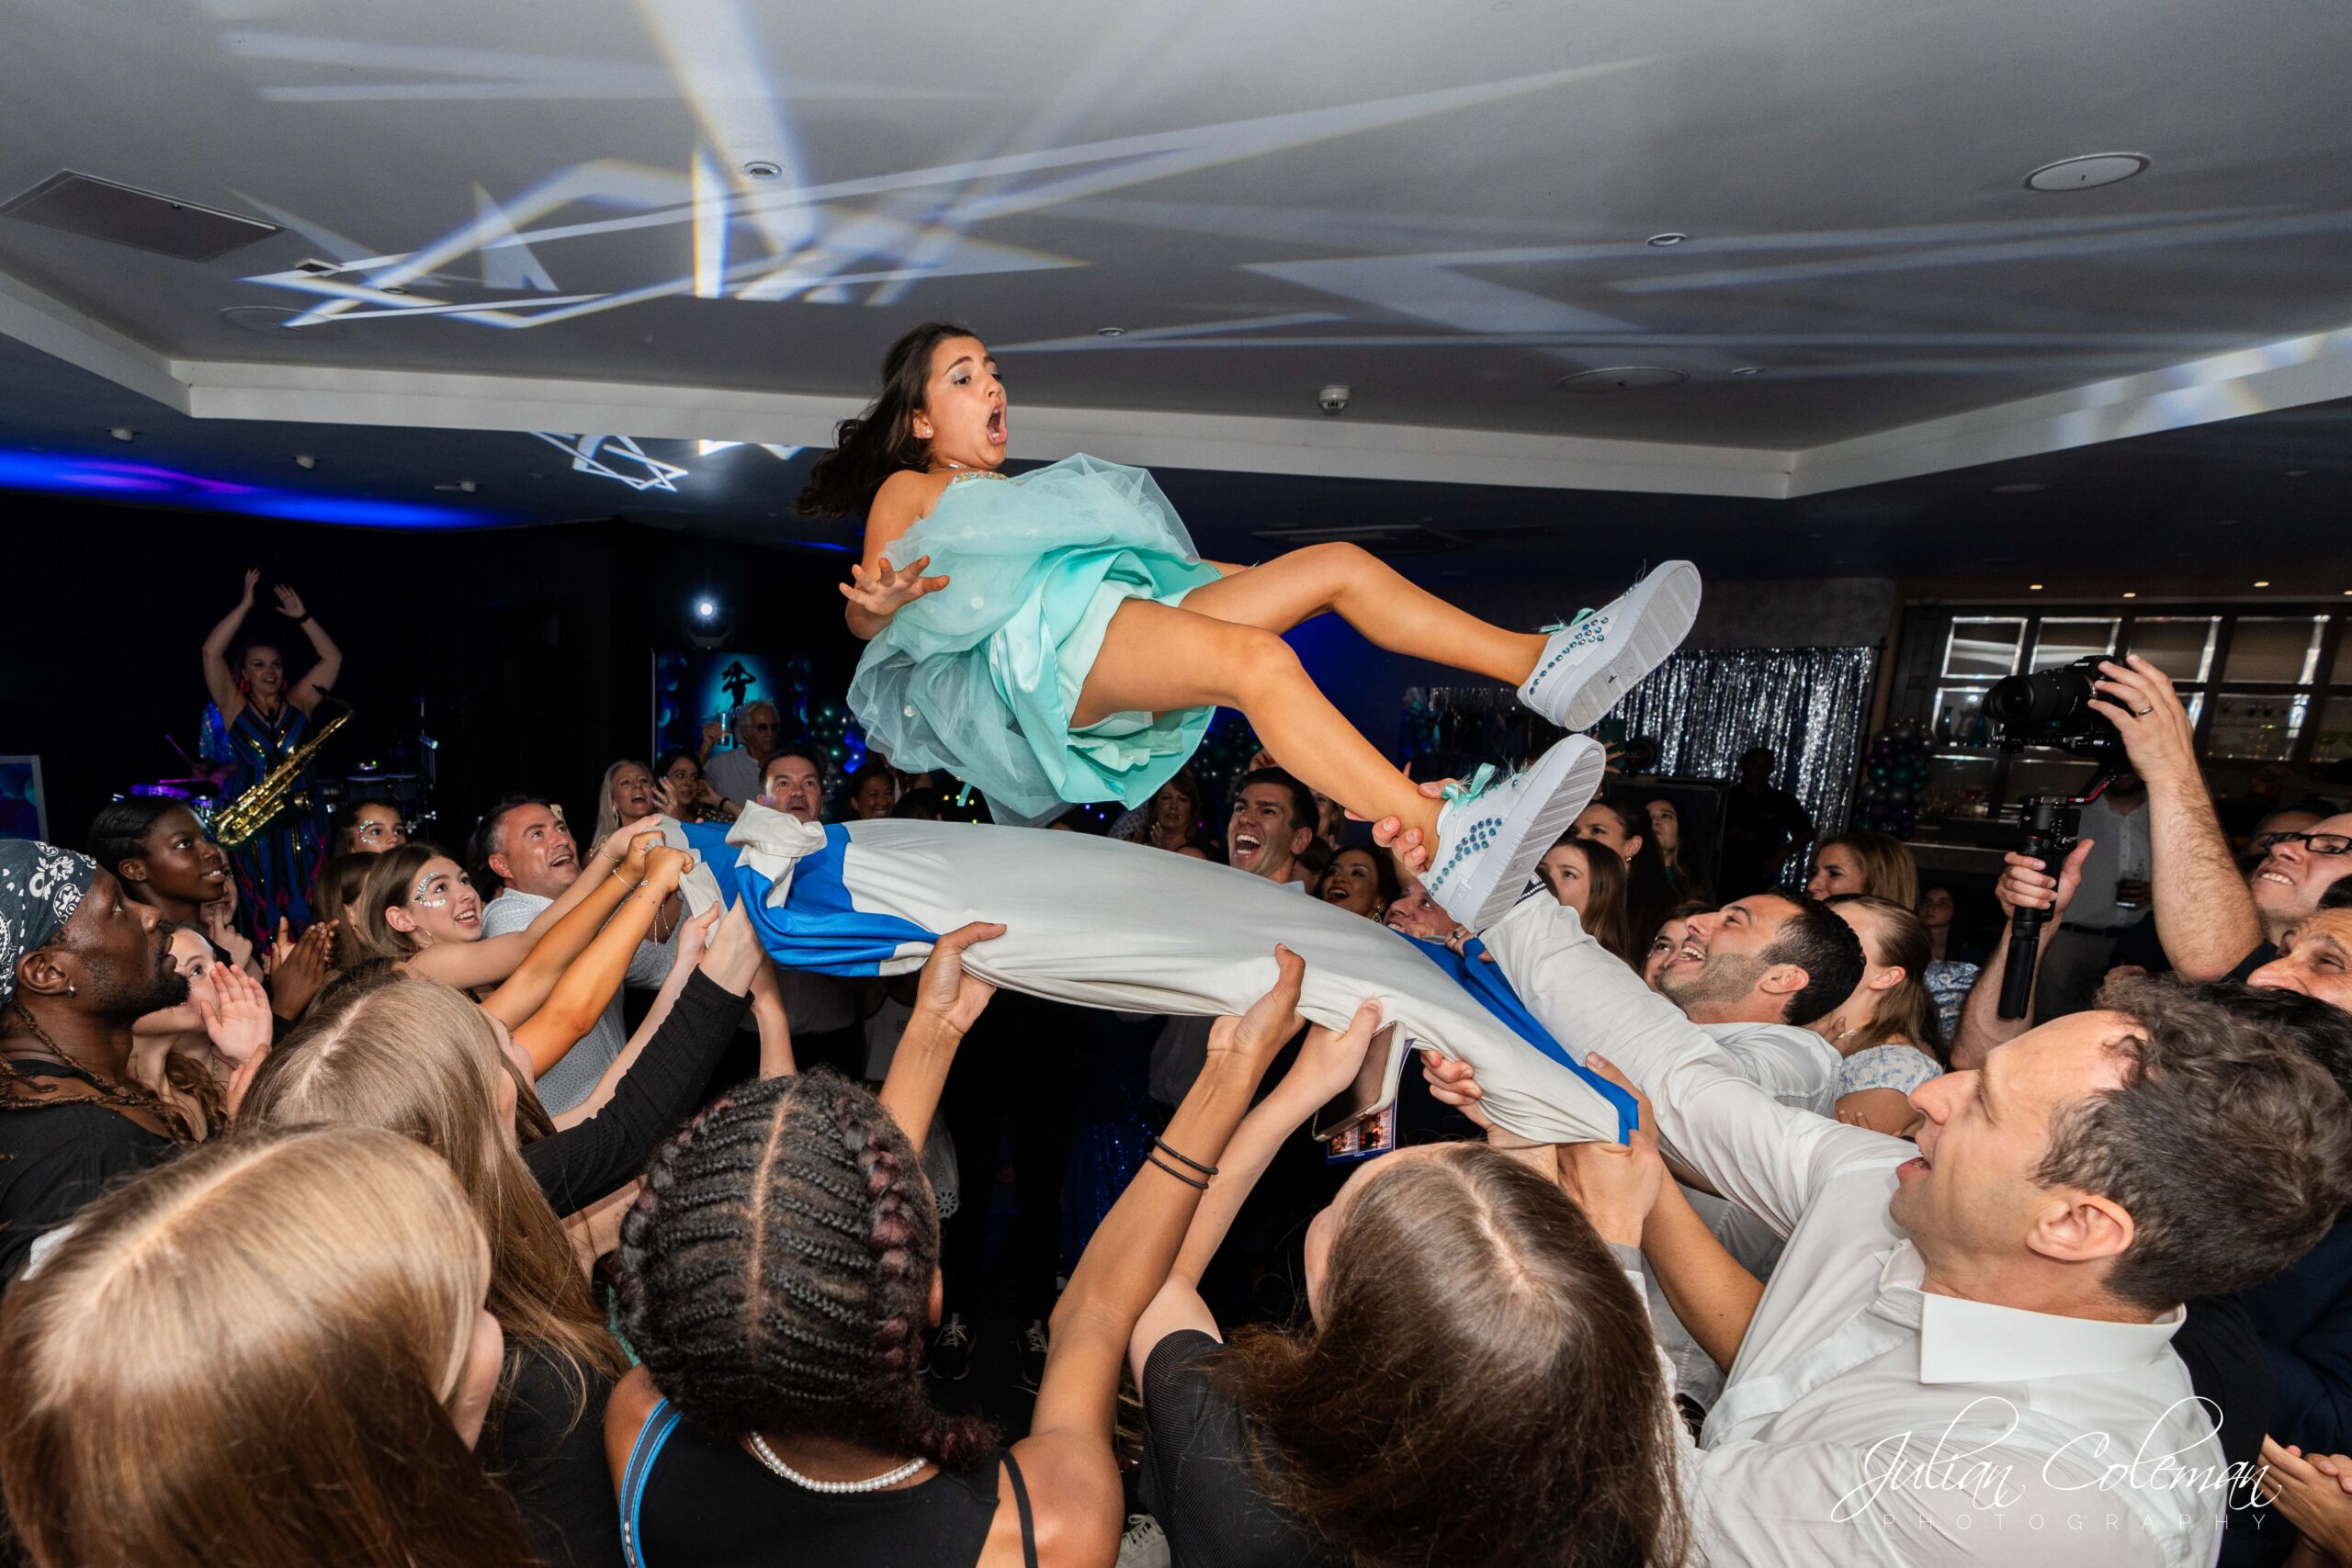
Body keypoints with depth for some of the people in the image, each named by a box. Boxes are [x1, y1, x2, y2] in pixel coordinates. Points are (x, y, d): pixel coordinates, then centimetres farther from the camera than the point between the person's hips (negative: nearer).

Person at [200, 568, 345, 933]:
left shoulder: (299, 704, 10)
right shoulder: (235, 708, 5)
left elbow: (333, 658, 6)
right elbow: (211, 653, -5)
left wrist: (302, 617, 2)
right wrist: (246, 605, -5)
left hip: (299, 822, 1)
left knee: (306, 916, -1)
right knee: (263, 916, 2)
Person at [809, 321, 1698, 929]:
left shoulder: (1019, 492, 39)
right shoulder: (908, 489, 20)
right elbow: (866, 618, 5)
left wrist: (1206, 572, 24)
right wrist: (882, 597, -18)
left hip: (1133, 629, 8)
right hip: (1038, 646, -8)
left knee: (1340, 563, -5)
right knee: (1256, 658, -36)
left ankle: (1543, 664, -15)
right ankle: (1447, 848, -50)